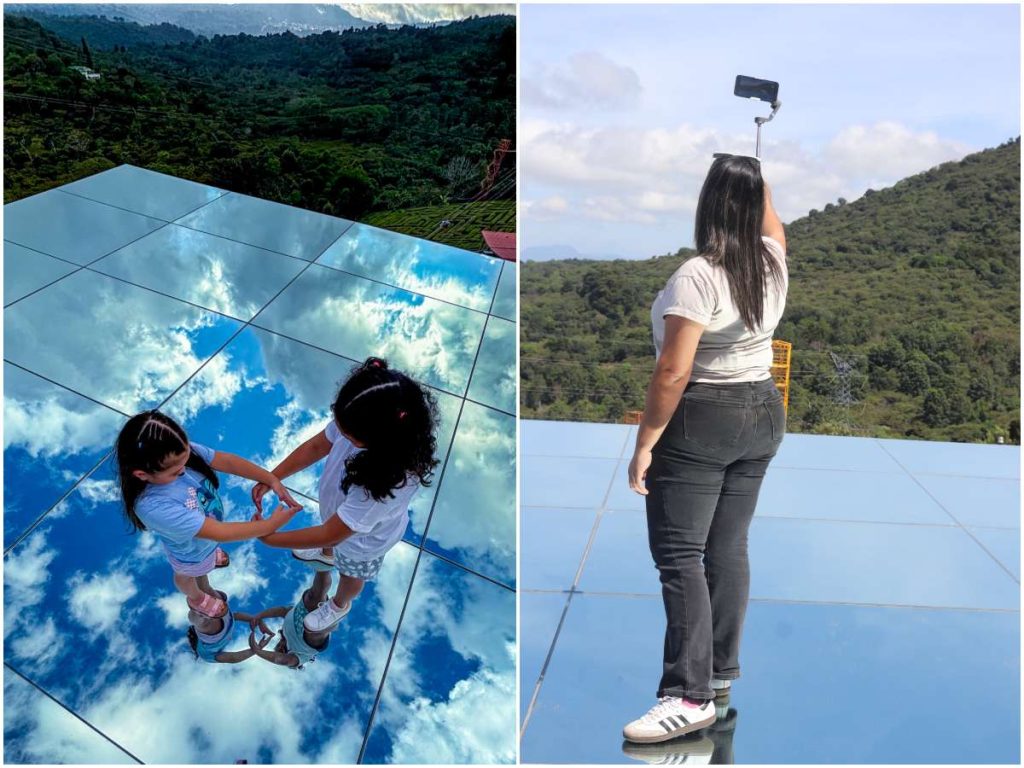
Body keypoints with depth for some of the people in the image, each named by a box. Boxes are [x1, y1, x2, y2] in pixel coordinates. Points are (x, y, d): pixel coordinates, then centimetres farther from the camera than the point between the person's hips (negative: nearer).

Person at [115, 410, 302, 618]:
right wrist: (270, 525, -38)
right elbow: (219, 533, -44)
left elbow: (227, 461, -22)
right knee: (187, 576, 33)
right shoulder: (153, 506, -49)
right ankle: (197, 598, 65)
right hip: (191, 553, -4)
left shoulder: (180, 452, -34)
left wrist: (271, 479, -32)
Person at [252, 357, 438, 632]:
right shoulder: (358, 421, -34)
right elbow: (316, 446, -12)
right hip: (337, 511, 4)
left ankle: (339, 605, 64)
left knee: (350, 573, 31)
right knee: (332, 547, 38)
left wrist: (270, 538, -26)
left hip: (364, 538, -4)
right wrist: (270, 478, -15)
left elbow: (331, 533, -37)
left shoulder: (388, 481, -50)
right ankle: (327, 556, 73)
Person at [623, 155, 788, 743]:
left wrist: (645, 443, -15)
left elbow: (674, 372, -21)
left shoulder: (697, 277, -19)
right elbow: (769, 215, 27)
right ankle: (723, 669, 22)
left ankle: (691, 695, -7)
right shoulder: (773, 262, 2)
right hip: (763, 414, 8)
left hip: (700, 423, -8)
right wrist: (752, 173, 38)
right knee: (729, 547, 13)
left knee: (678, 554, -6)